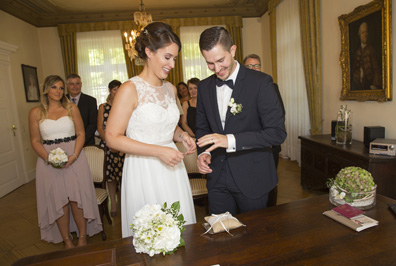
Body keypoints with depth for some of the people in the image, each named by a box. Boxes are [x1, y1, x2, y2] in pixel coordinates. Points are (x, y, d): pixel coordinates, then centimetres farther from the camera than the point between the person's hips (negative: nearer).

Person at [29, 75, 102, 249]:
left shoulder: (72, 108, 3)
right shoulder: (36, 113, 4)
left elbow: (81, 134, 1)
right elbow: (35, 140, 3)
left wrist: (74, 155, -14)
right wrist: (48, 158, -14)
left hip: (74, 157, 0)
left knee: (77, 198, 0)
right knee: (58, 200, 5)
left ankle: (83, 238, 15)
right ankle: (67, 241, 19)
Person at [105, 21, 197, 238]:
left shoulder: (170, 89, 8)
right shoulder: (130, 90, -12)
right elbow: (112, 138, -15)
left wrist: (181, 135, 0)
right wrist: (158, 151, -20)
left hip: (172, 169, 6)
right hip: (144, 172, -6)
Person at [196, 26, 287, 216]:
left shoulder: (260, 82, -12)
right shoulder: (204, 87, 4)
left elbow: (277, 132, -16)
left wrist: (230, 140, -25)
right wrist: (203, 152, -6)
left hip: (252, 178, -3)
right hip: (217, 178, 4)